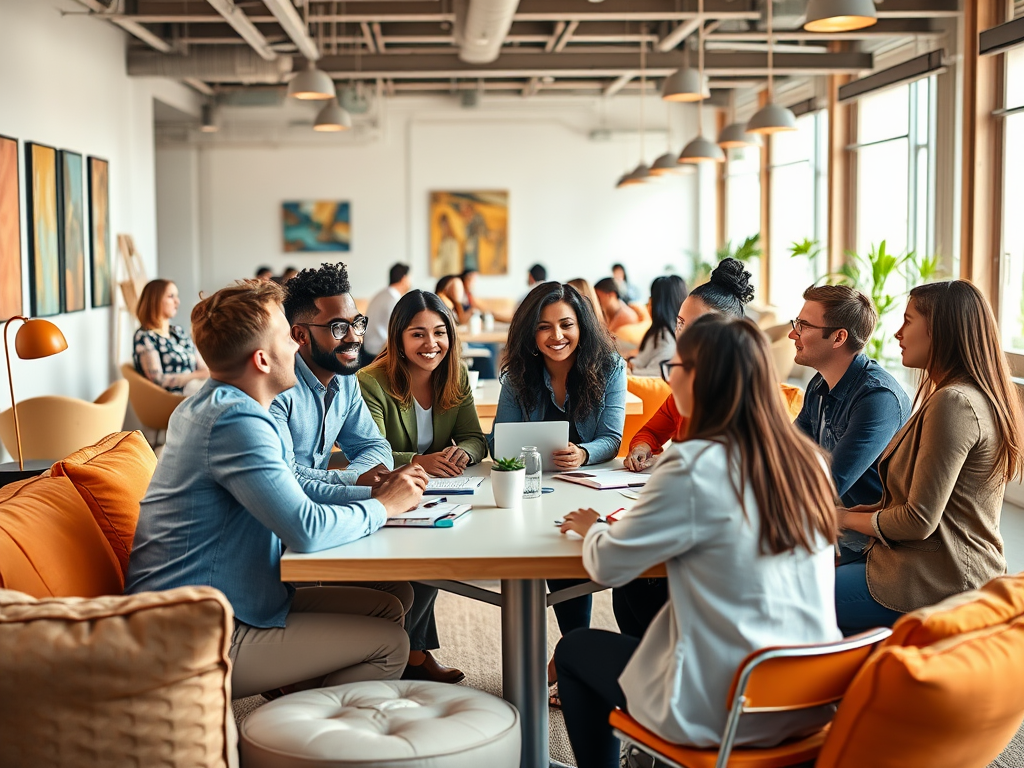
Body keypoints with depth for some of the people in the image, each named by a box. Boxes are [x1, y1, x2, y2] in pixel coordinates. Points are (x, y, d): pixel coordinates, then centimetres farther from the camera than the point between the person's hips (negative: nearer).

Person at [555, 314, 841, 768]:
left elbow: (608, 566, -10)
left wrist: (592, 528, 11)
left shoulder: (693, 467, -20)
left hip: (725, 712, -7)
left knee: (573, 651, 18)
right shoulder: (807, 461, 0)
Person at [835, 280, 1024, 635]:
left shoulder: (954, 403, -22)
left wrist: (848, 518, -6)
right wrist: (876, 509, 6)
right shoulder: (978, 395, 12)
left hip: (938, 582, -10)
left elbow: (920, 521, -22)